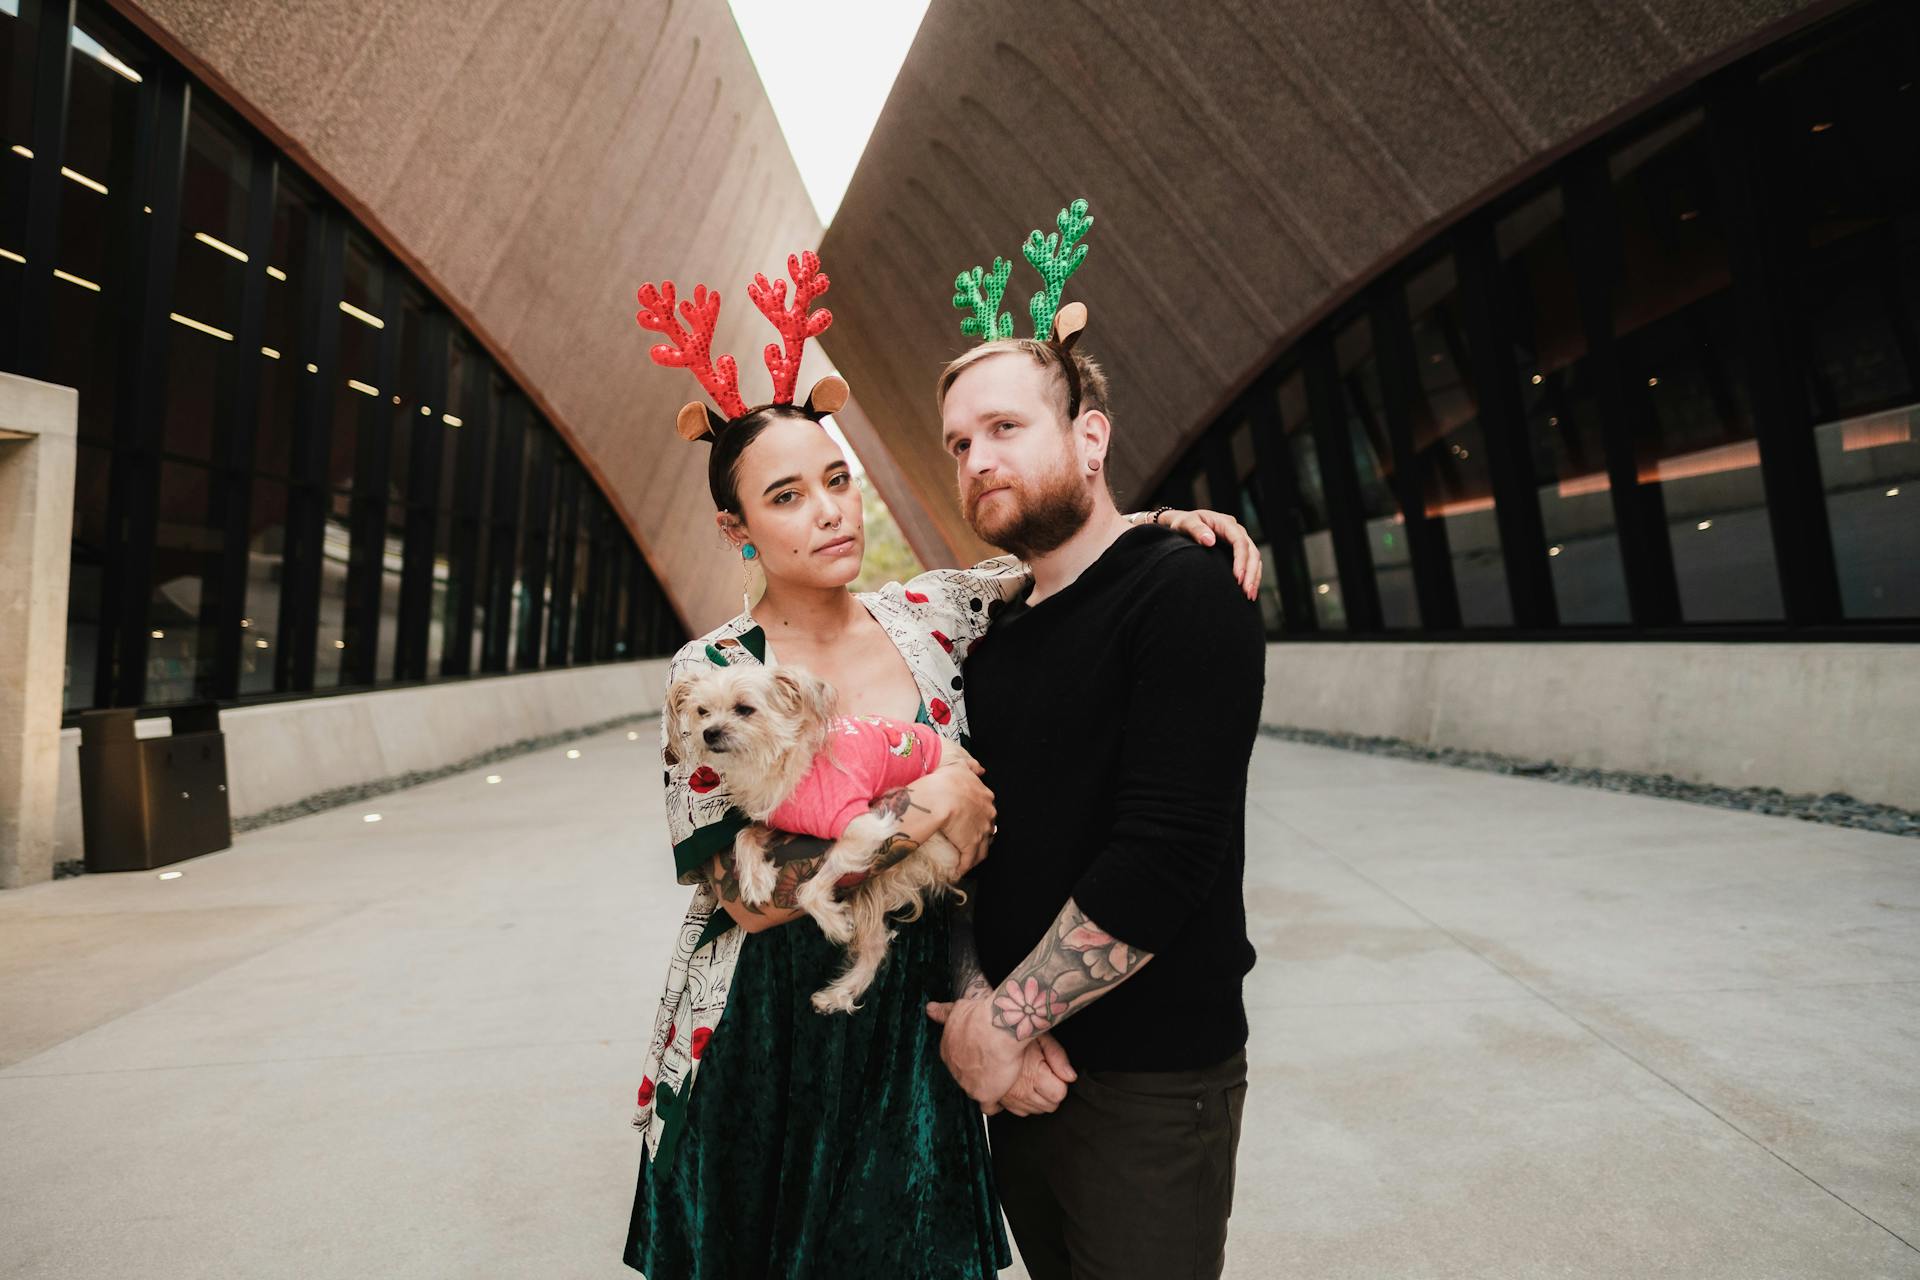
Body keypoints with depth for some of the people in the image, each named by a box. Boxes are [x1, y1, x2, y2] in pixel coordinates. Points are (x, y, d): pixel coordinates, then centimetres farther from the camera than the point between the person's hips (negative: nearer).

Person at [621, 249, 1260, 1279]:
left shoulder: (931, 614, -4)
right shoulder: (712, 673, -12)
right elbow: (747, 894, -17)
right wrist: (926, 805, -20)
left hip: (915, 1035, 3)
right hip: (762, 1050, -2)